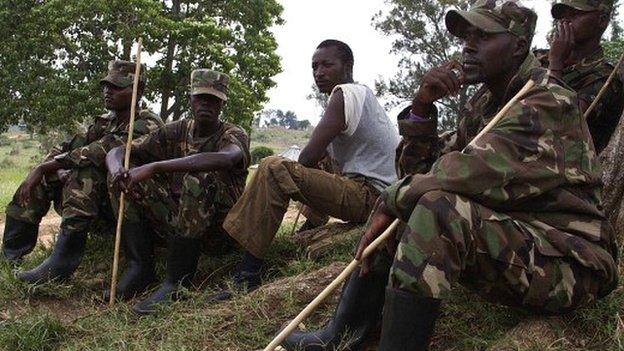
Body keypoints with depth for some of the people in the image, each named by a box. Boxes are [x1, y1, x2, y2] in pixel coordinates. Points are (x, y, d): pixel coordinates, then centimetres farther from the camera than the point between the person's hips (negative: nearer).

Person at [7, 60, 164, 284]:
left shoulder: (147, 125, -16)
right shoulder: (105, 123, 12)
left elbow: (101, 152, -27)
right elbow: (71, 147, 0)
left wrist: (47, 166, -26)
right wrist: (40, 169, -18)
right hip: (102, 198, 8)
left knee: (85, 174, -31)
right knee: (43, 179, 0)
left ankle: (62, 263, -36)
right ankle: (10, 253, 2)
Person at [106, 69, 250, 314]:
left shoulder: (234, 135, -6)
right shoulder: (177, 132, 9)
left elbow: (226, 158, -33)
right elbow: (118, 151, 3)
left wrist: (154, 167, -39)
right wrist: (117, 170, -24)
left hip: (220, 224, -5)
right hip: (178, 219, 5)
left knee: (199, 178, -34)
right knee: (127, 167, -7)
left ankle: (177, 281, -27)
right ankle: (140, 267, -11)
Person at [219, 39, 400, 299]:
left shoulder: (345, 93, -10)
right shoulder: (360, 94, 22)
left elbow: (309, 158, -17)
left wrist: (293, 173, 3)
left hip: (369, 195, -11)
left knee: (274, 170, -22)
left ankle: (248, 277, -24)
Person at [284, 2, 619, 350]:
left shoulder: (550, 102, -15)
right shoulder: (483, 104, 11)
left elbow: (469, 171, -29)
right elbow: (419, 166, 10)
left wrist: (390, 203, -17)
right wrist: (422, 105, -5)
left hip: (569, 261, -9)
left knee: (438, 208, -31)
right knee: (398, 207, 4)